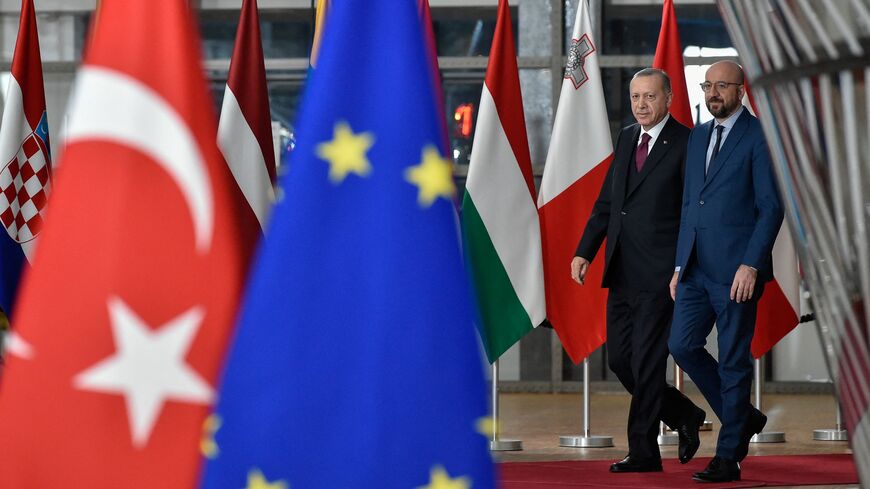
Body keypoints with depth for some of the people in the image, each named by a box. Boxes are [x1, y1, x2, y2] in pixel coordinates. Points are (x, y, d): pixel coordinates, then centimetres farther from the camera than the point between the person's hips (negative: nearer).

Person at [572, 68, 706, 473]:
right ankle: (684, 416, 27)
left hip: (660, 274, -7)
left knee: (647, 363, -4)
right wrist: (584, 252, 7)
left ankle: (644, 452, 6)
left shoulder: (686, 143, -7)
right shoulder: (626, 138, 14)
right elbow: (606, 202, 17)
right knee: (620, 359, 9)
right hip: (622, 274, 7)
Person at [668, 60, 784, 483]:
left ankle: (728, 457, 7)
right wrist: (680, 264, 14)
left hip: (735, 269, -7)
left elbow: (771, 206, -11)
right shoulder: (697, 136, 16)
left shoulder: (759, 136, -6)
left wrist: (750, 264, -18)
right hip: (696, 268, 7)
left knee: (733, 360, -1)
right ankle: (743, 417, 21)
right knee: (682, 345, 3)